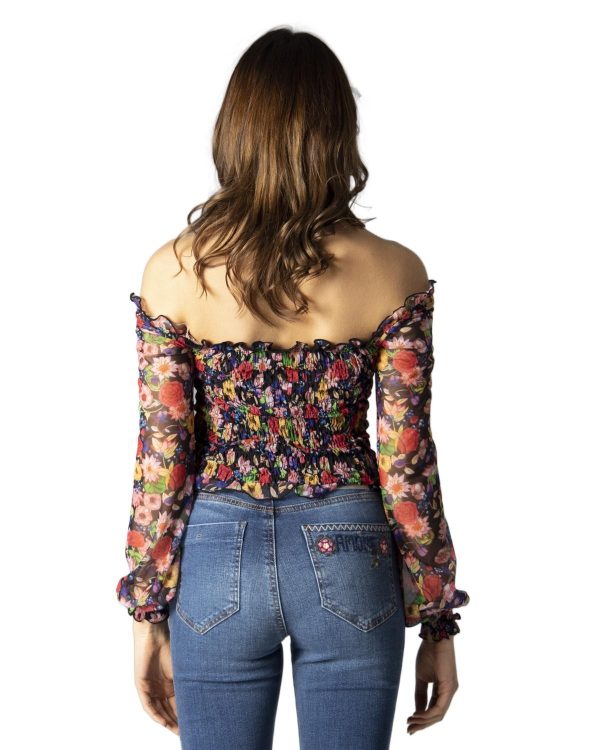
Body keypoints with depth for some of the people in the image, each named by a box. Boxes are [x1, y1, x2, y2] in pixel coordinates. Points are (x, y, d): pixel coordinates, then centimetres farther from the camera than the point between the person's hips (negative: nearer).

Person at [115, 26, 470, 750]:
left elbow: (162, 458, -5)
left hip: (218, 560, 1)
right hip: (347, 562, 0)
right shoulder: (392, 273, -8)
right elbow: (406, 465, -7)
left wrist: (148, 614, 5)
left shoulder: (174, 269, -7)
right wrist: (438, 622, 3)